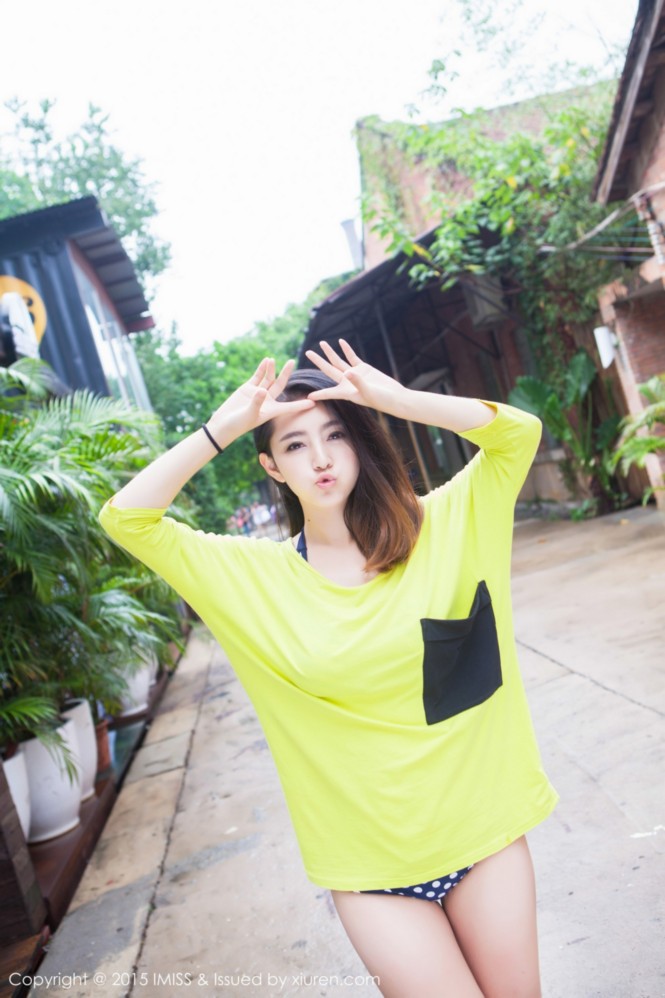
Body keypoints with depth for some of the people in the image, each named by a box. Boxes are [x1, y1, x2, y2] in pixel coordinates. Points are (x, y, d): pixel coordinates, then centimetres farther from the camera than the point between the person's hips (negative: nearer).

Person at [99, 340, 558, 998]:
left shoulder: (438, 527, -4)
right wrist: (221, 429, -15)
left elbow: (518, 433, -11)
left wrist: (393, 398, -19)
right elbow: (125, 519, -9)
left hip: (482, 826, 1)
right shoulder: (252, 576, -5)